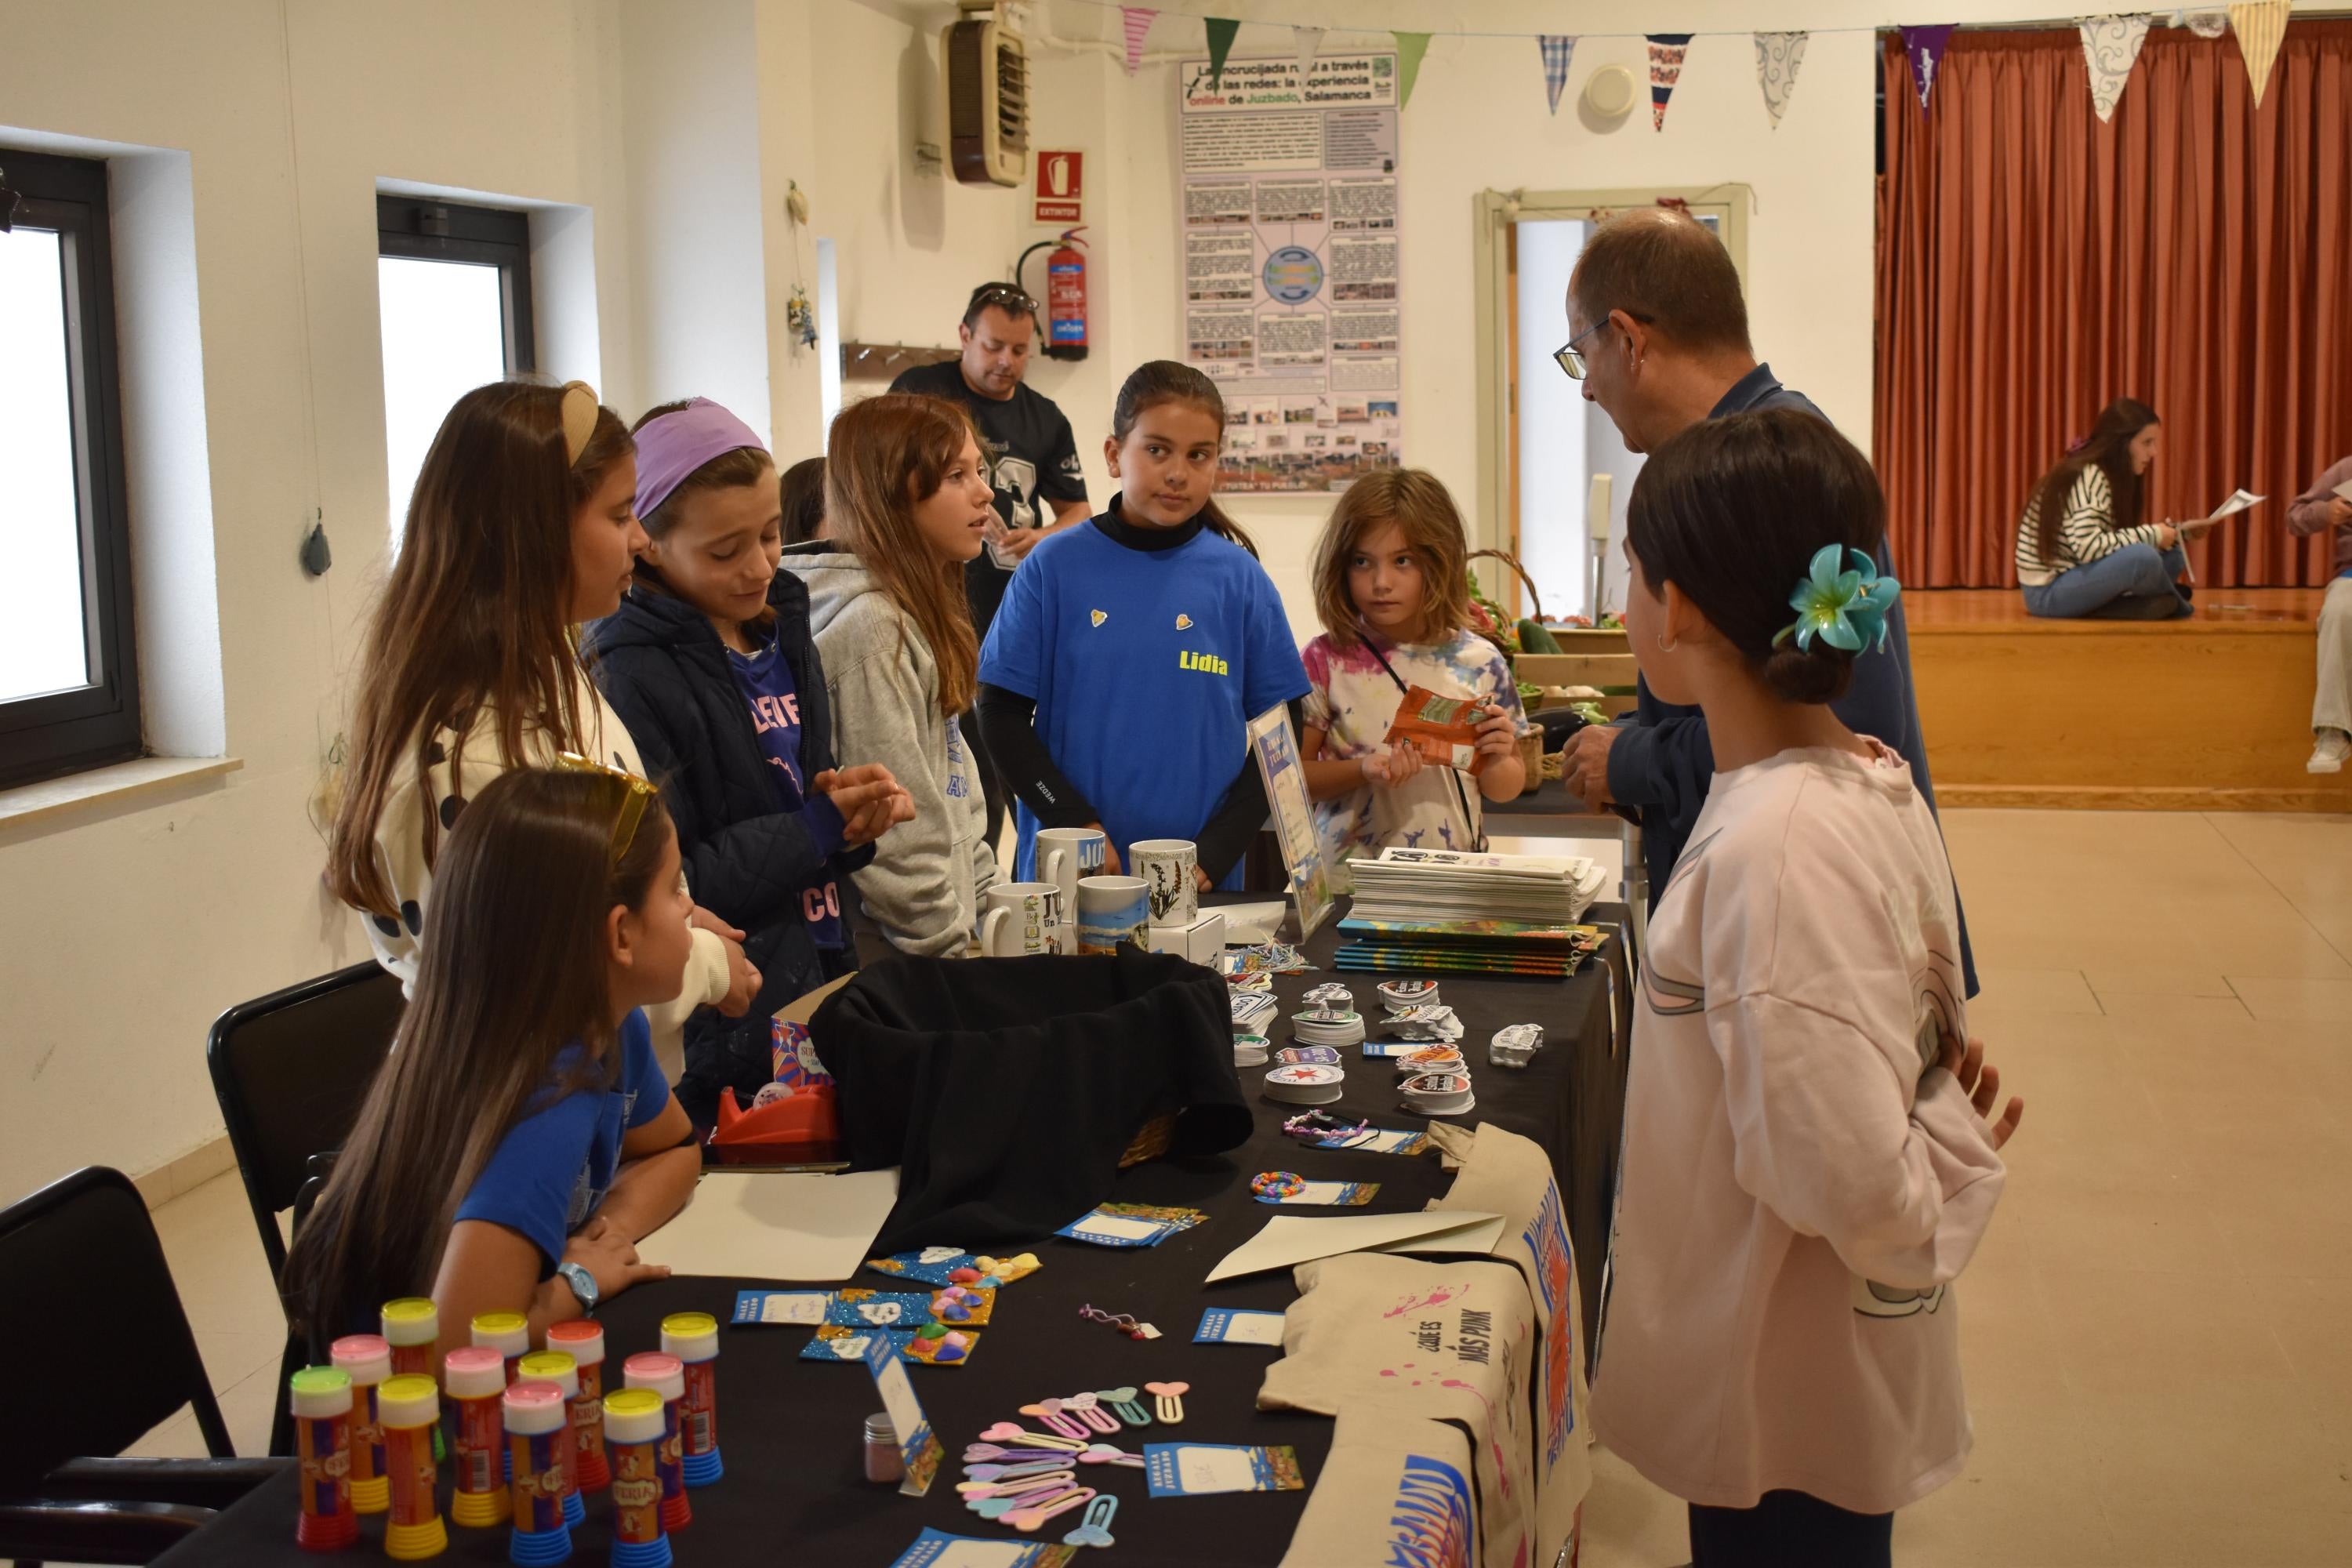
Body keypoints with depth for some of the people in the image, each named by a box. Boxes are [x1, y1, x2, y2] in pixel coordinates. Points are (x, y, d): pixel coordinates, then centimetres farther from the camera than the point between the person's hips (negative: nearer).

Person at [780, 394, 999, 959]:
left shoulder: (922, 612, 11)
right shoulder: (871, 627, -19)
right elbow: (895, 839, -20)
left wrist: (987, 907, 12)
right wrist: (952, 952, -15)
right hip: (892, 956, -9)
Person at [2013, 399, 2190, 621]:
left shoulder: (2110, 475, 10)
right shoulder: (2088, 476, -18)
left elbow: (2110, 538, 6)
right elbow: (2086, 546, -30)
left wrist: (2167, 534, -7)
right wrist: (2150, 534, -20)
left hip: (2074, 581, 9)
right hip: (2047, 593, -9)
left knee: (2172, 555, 5)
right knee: (2143, 557, -27)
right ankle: (2171, 604, 0)